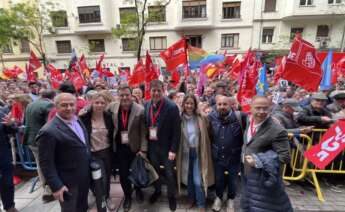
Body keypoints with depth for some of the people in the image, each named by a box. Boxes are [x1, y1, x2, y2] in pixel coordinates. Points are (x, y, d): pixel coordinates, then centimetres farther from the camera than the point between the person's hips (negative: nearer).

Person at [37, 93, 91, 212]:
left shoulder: (77, 120, 1)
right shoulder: (49, 131, -24)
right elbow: (46, 163, -21)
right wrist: (56, 186, -20)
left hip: (84, 178, 7)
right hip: (67, 183, -7)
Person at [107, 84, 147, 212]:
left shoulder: (140, 110, -16)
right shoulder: (112, 107, -7)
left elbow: (143, 132, -12)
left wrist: (143, 149, -14)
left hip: (135, 147, -2)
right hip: (119, 147, 2)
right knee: (123, 174, 13)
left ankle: (138, 190, 48)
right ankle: (127, 196, 39)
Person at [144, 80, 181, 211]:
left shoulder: (172, 107, -17)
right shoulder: (146, 106, -2)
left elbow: (177, 131, -15)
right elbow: (145, 126, 5)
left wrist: (173, 150, -17)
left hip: (166, 146, -4)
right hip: (152, 145, 4)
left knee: (169, 173, 11)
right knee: (154, 170, 21)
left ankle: (171, 196, 37)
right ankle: (157, 190, 48)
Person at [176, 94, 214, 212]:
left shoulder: (201, 118, -8)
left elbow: (207, 134, -5)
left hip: (198, 152, -1)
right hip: (185, 152, 2)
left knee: (198, 180, 1)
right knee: (188, 178, 18)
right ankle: (192, 199, 42)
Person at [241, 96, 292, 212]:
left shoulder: (277, 131, -24)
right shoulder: (249, 121, -2)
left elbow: (285, 157, -21)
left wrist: (258, 162, -24)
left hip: (264, 179, -6)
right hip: (247, 174, 7)